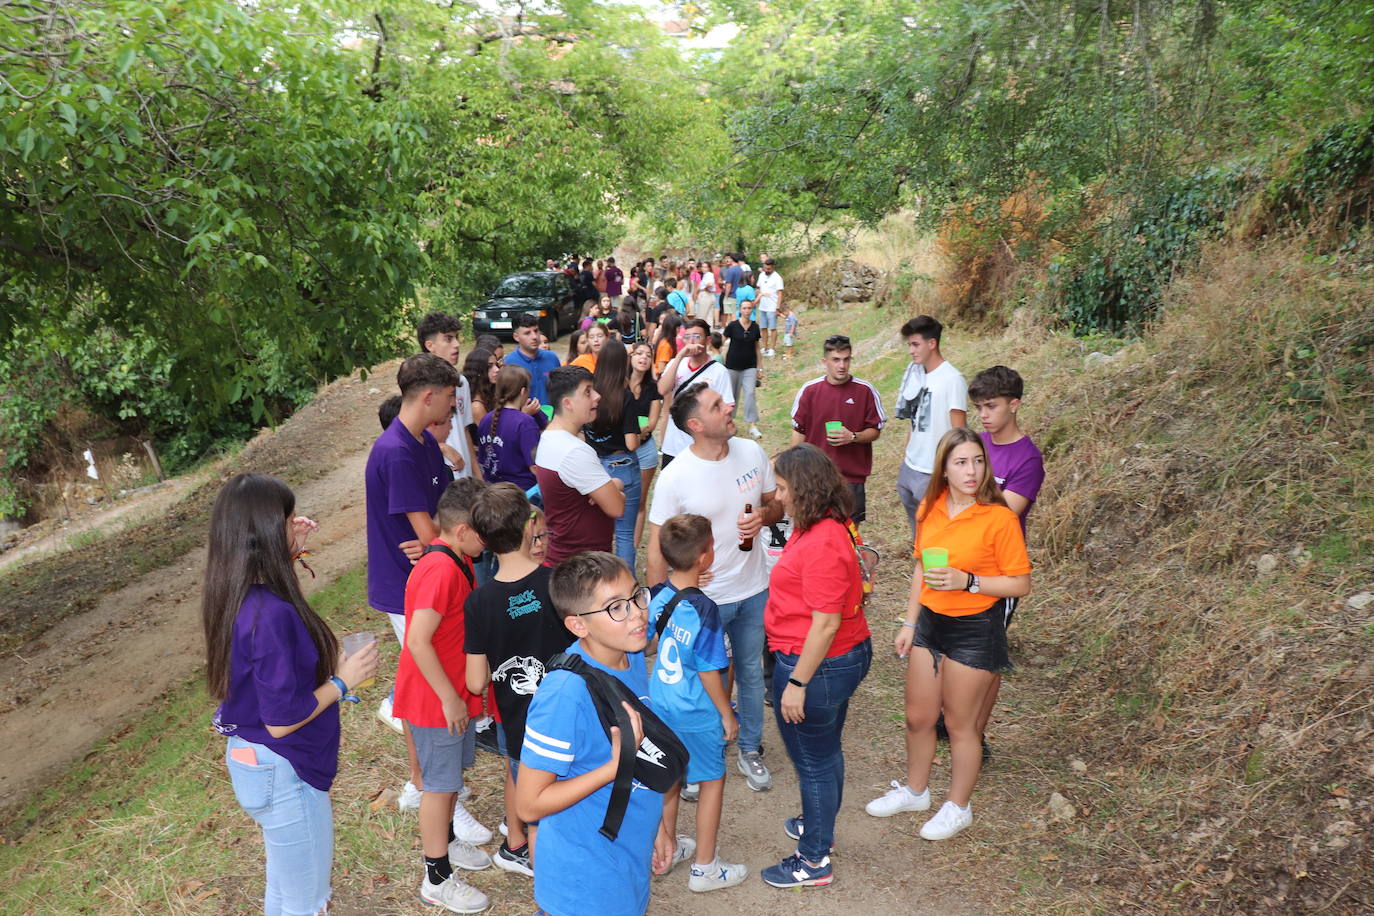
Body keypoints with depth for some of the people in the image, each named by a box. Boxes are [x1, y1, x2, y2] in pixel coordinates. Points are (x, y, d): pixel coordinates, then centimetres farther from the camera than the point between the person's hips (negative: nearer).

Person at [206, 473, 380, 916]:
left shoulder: (235, 594, -6)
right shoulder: (270, 614, -33)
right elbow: (282, 719, -28)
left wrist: (291, 552, 7)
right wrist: (343, 681, -15)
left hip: (250, 759, 9)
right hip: (281, 774, -9)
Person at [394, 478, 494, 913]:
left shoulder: (457, 561, 4)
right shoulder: (440, 571, -27)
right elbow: (418, 641, -28)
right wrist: (450, 698, -22)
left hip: (456, 693, 9)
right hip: (435, 698, -9)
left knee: (451, 775, 24)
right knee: (441, 784, 5)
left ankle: (445, 840, 44)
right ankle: (438, 880, 19)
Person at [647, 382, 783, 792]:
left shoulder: (752, 452, -8)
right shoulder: (674, 478, -21)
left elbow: (777, 503, 6)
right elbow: (657, 547, -14)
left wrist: (763, 516, -18)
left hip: (754, 589, 4)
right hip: (701, 598, -4)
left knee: (751, 672, 20)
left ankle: (750, 749, 43)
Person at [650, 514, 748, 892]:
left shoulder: (659, 596, -8)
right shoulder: (703, 610, -27)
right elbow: (708, 672, -20)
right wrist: (727, 715, -9)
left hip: (661, 705, 6)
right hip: (697, 715, -6)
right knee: (712, 782, 13)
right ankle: (705, 869, 25)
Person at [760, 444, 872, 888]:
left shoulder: (822, 544, -28)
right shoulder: (825, 527, 3)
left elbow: (826, 623, -28)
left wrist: (797, 683, -23)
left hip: (819, 666, -10)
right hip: (846, 655, 10)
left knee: (813, 759, 7)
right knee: (825, 750, 26)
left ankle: (814, 861, 25)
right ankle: (819, 825, 47)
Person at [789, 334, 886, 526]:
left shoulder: (865, 391, -4)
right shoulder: (809, 390, -2)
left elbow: (875, 431, 3)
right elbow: (798, 431, 6)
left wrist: (853, 437, -17)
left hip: (852, 477, -1)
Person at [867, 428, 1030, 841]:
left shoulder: (999, 518, -18)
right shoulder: (931, 508, -1)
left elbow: (1020, 584, -14)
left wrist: (966, 581, -26)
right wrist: (909, 623, 10)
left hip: (975, 629, -5)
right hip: (930, 621, 5)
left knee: (959, 724, 11)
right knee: (918, 717, 17)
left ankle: (958, 807, 33)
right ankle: (915, 791, 41)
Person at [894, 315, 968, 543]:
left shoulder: (952, 380, -15)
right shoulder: (915, 373, 6)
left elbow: (959, 431, -14)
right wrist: (907, 447, 12)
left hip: (934, 473, -7)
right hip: (910, 467, 7)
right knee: (917, 530, 18)